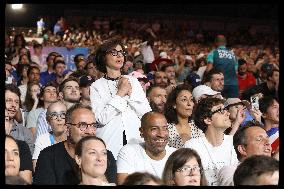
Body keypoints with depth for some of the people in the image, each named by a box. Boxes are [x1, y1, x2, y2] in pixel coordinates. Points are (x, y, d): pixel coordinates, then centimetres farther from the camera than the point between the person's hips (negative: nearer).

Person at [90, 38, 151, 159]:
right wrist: (120, 93, -7)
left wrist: (131, 93, -4)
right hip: (110, 144, -2)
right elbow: (101, 118, -10)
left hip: (136, 140, 3)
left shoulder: (133, 81, 14)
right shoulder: (97, 86, 4)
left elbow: (147, 113, 6)